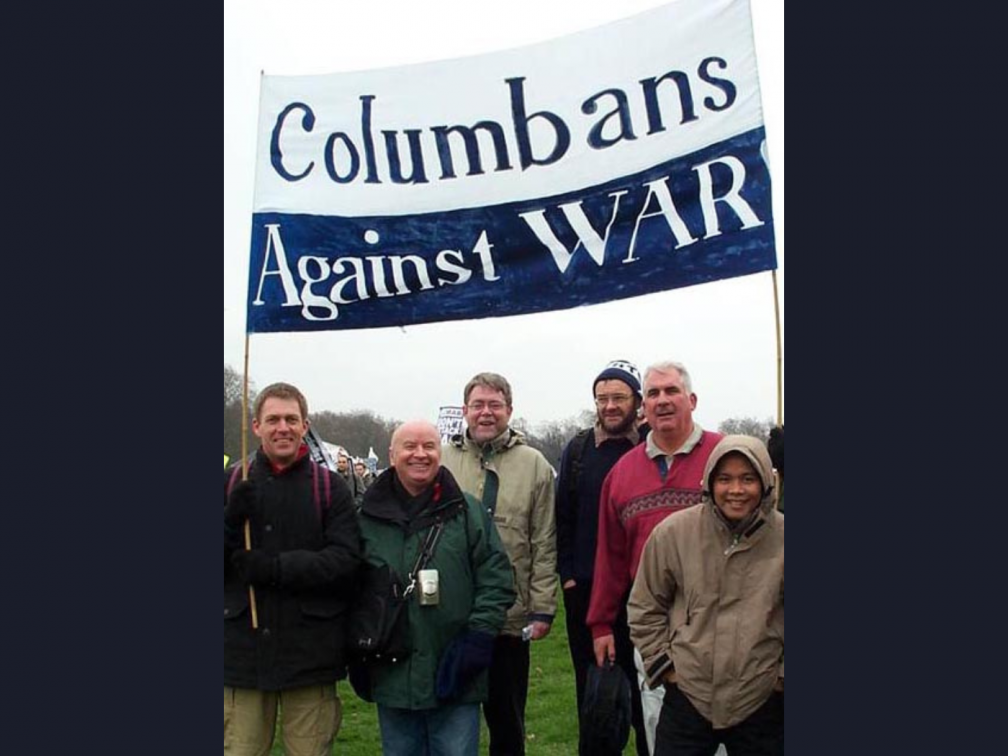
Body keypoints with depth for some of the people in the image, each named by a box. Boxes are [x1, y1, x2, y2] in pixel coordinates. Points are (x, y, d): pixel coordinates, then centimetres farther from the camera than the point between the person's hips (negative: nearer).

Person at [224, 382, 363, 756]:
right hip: (243, 650, 2)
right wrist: (231, 519, -16)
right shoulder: (232, 483, 6)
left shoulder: (330, 487, 1)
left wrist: (274, 567, -19)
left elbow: (347, 560, -9)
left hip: (310, 653, -1)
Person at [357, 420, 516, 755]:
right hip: (392, 677, 2)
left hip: (455, 678, -1)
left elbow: (496, 577, 0)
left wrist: (478, 637, -8)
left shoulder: (467, 511, 1)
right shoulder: (369, 517, 4)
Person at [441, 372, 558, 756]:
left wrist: (542, 608, -3)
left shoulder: (534, 465, 1)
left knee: (508, 723, 14)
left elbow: (544, 546, 0)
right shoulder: (440, 459, 2)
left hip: (510, 620, -1)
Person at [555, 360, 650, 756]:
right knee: (591, 685, 13)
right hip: (584, 589, 3)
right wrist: (567, 574, 1)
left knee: (642, 691, 3)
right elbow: (562, 516, 6)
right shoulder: (578, 449, 5)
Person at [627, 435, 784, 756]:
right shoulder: (673, 532, -6)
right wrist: (662, 663, 2)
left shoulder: (781, 538, -7)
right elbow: (645, 608, 5)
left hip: (763, 704, 0)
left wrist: (784, 673, 2)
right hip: (686, 698, 0)